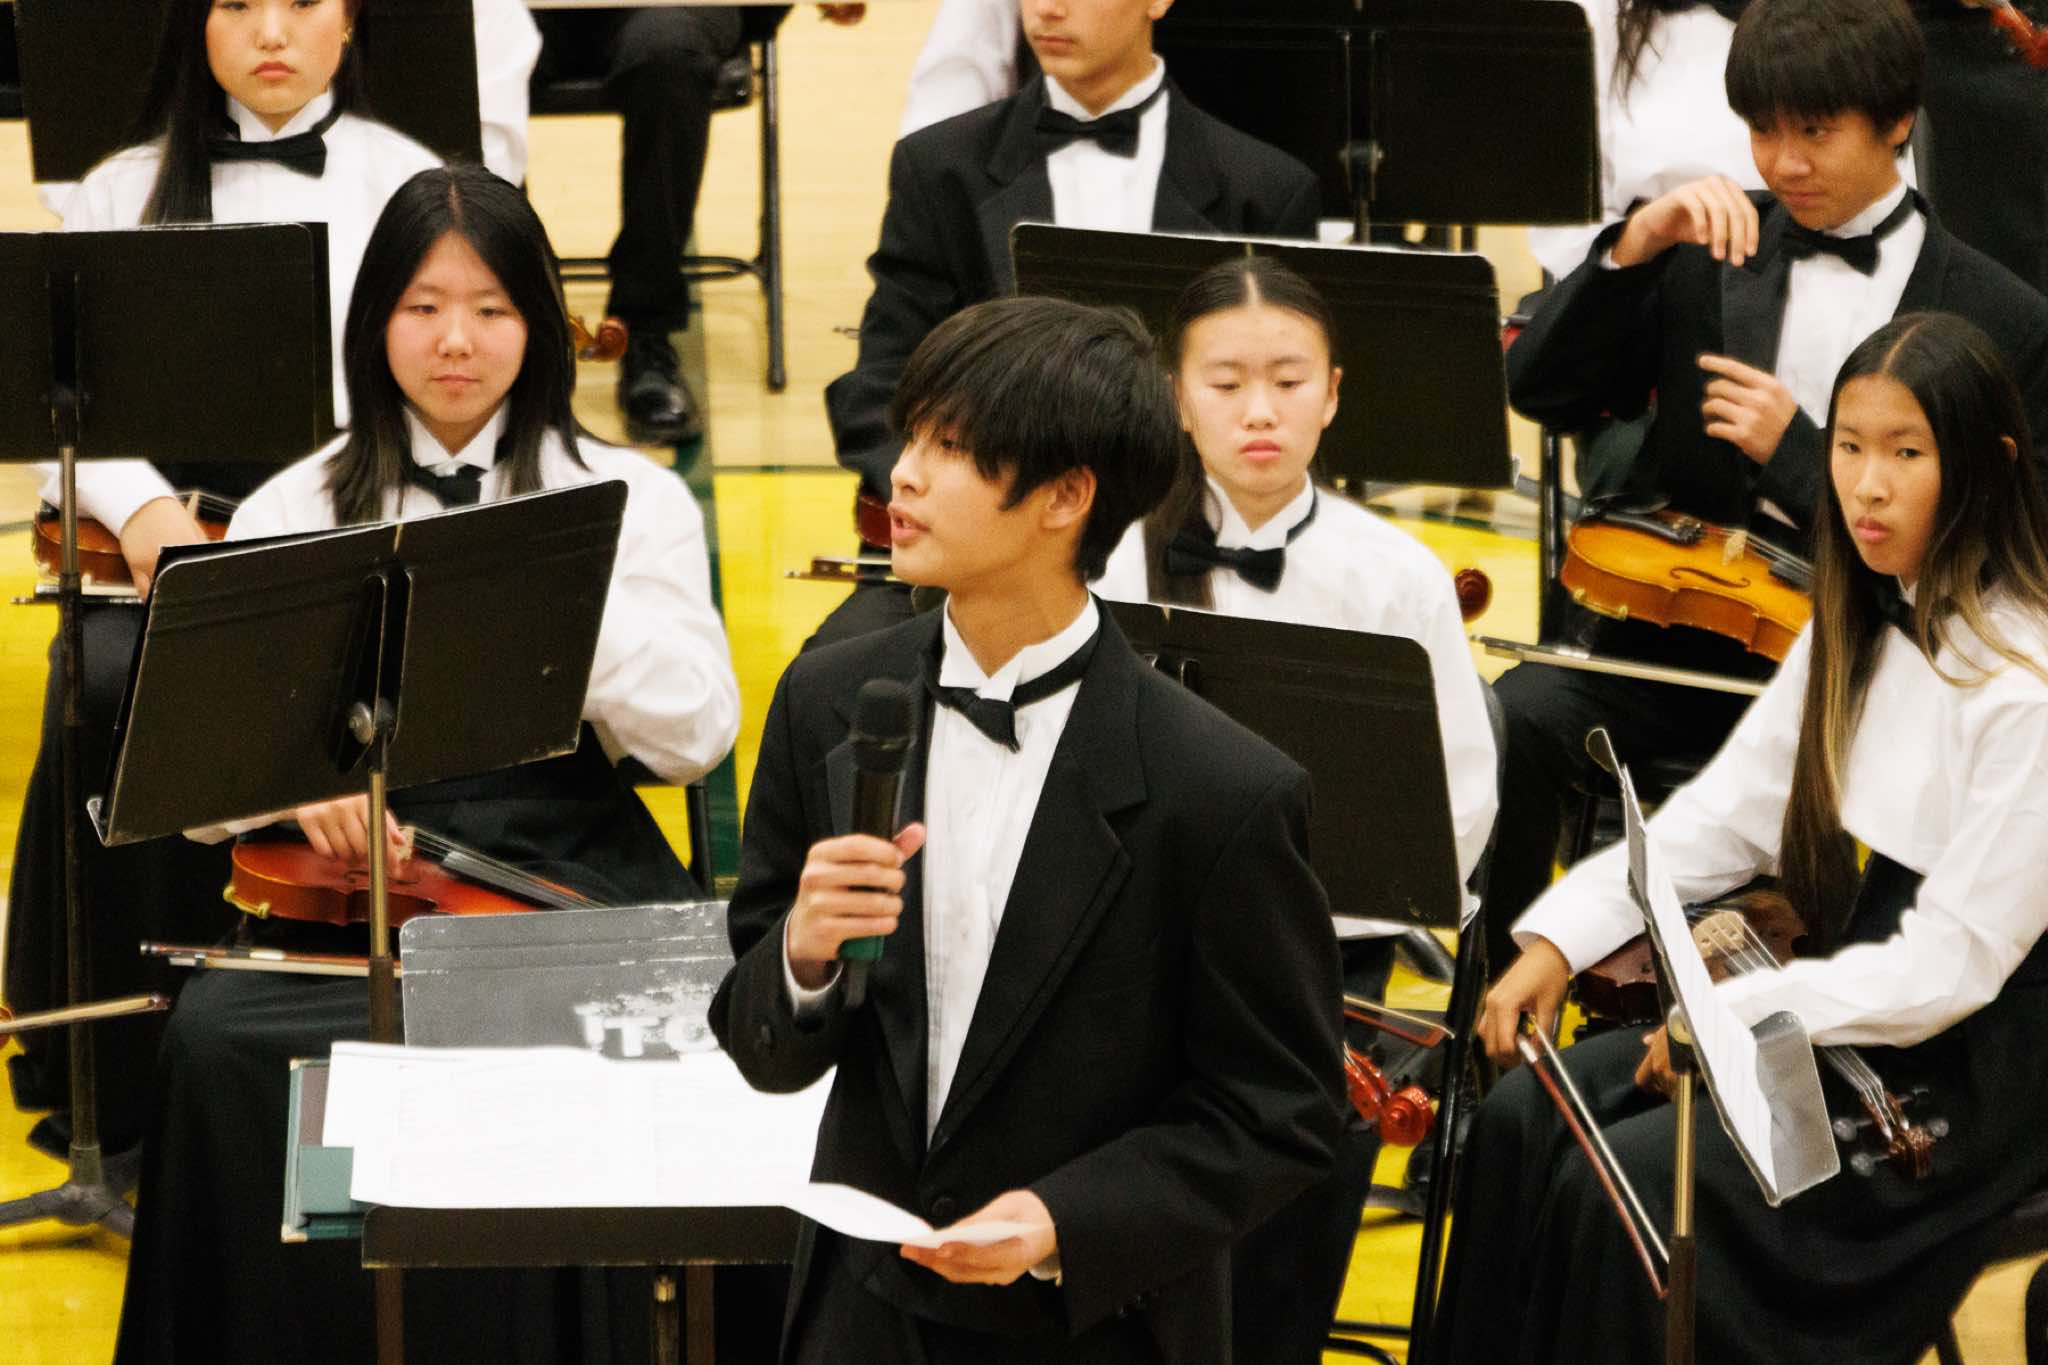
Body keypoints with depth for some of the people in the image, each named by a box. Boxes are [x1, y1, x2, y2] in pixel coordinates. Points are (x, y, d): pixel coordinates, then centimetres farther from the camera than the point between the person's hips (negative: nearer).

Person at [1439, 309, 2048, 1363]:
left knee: (1639, 1179, -24)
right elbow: (1725, 810, 6)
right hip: (1841, 993, 8)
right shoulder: (1858, 630, 8)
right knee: (1522, 1122, -8)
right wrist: (1560, 934, -7)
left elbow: (1954, 962, -22)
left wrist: (1736, 1014, -25)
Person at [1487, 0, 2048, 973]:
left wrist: (1795, 452, -13)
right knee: (1512, 721, -27)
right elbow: (1541, 392, 5)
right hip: (1670, 622, 3)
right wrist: (1632, 249, -11)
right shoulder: (1711, 251, 9)